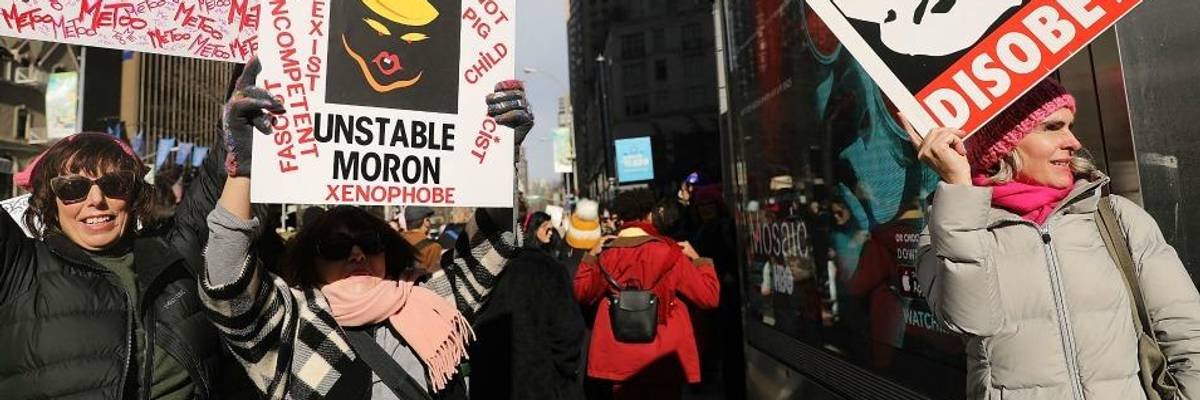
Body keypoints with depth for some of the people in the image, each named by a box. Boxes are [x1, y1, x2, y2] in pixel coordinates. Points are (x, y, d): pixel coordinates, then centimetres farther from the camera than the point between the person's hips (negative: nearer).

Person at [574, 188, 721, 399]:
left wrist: (591, 257, 18)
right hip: (664, 357, -2)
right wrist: (697, 259, 3)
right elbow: (709, 296, -8)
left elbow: (583, 293, 14)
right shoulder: (668, 252, -12)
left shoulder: (606, 255, -3)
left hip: (620, 359, 3)